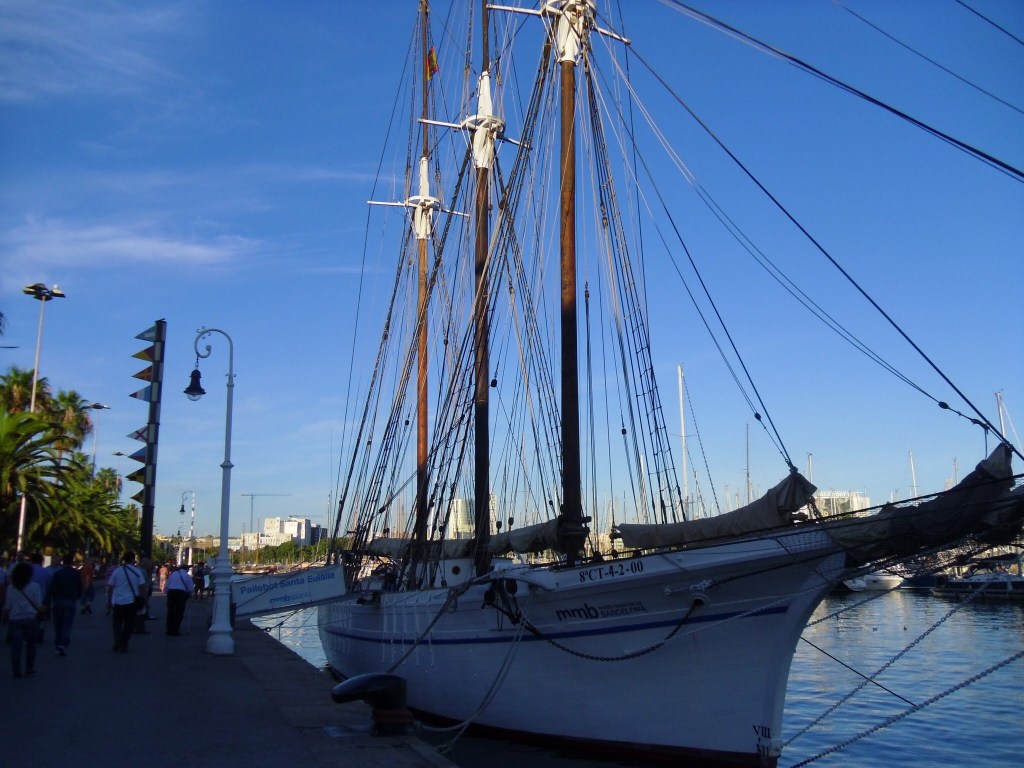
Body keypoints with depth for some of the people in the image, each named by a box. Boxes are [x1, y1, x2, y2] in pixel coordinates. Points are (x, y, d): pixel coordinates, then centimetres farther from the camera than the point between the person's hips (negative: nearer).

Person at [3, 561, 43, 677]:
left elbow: (7, 607, 1)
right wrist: (41, 613, 13)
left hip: (15, 620, 1)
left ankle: (16, 671, 4)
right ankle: (29, 669, 15)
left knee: (16, 646, 5)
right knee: (31, 645, 14)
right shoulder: (35, 587, -5)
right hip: (30, 619, -1)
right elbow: (39, 605, -5)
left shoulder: (11, 588, 0)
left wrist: (5, 618, 13)